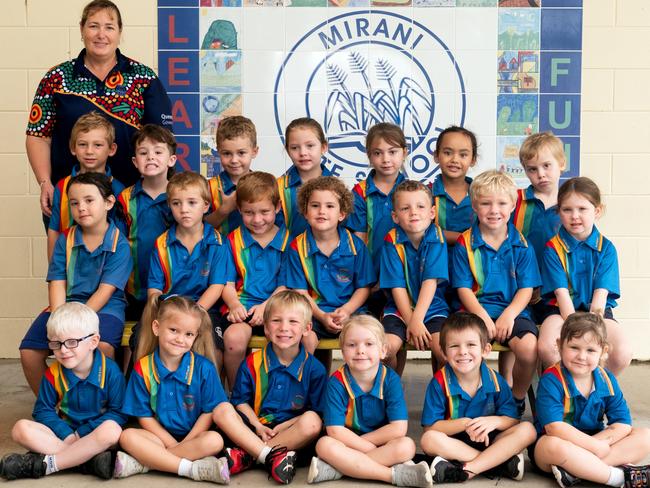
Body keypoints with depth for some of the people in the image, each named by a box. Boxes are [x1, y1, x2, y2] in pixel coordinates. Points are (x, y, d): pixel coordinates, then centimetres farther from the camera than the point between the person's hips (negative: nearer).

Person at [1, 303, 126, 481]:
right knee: (21, 429, -22)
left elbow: (117, 413, -9)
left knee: (112, 429, -37)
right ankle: (89, 458, -31)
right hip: (63, 432, 3)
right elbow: (43, 411, 2)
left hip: (93, 433, -3)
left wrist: (81, 433, -17)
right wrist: (67, 434, -16)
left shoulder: (110, 371, -10)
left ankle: (44, 464, -28)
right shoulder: (53, 374, -2)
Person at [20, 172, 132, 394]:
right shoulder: (65, 240, 6)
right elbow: (57, 283, 1)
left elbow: (105, 291, -12)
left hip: (104, 307, -4)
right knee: (29, 351, -14)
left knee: (101, 347, -36)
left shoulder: (119, 244, -7)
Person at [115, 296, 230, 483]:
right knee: (127, 436, -26)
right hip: (159, 436, 1)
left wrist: (183, 444, -13)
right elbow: (144, 416, -2)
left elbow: (209, 411, -4)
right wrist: (172, 445, -12)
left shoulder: (204, 367, -5)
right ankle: (193, 469, -31)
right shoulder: (143, 368, -3)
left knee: (215, 440, -31)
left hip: (193, 436, -1)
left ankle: (142, 463, -28)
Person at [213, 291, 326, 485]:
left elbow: (317, 412, -3)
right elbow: (241, 401, 7)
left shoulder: (314, 369, -2)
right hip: (257, 428, 2)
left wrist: (284, 426, -15)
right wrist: (257, 426, -11)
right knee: (222, 410, -21)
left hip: (292, 433, -2)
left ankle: (246, 456, -28)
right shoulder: (252, 363, 3)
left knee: (312, 422, -33)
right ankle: (271, 457, -35)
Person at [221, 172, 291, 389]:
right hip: (241, 307, 1)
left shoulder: (287, 240, 10)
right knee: (234, 337, -34)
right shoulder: (233, 240, 13)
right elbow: (228, 283, 7)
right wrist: (235, 305, -14)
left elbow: (286, 285, 3)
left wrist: (265, 306, -15)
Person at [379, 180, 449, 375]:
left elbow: (431, 281, -13)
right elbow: (397, 286, -8)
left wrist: (417, 319, -20)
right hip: (400, 309, 0)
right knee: (385, 348, -24)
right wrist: (410, 322, -14)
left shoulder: (437, 237, -6)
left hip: (433, 308, 0)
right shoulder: (392, 241, -6)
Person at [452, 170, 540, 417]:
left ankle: (517, 400, 3)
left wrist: (509, 314, -14)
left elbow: (526, 288, 3)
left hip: (512, 310, 1)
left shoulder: (520, 244, 7)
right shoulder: (465, 244, 4)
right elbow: (464, 288, 0)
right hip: (476, 310, -1)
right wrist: (483, 316, -16)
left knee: (529, 347, -28)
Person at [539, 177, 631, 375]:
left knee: (622, 353, -26)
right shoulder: (553, 248, -2)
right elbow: (562, 293, -10)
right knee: (547, 348, -33)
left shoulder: (606, 248, 2)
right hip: (561, 310, -1)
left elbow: (601, 293, -6)